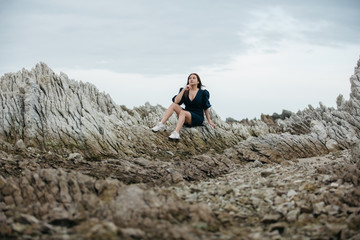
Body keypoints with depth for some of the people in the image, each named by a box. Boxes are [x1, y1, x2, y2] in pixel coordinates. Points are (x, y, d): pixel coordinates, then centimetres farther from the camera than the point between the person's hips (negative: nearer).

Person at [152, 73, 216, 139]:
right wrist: (184, 89, -14)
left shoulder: (202, 93, 1)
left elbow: (206, 108, 7)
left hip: (198, 118, -4)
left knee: (183, 112, -34)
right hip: (186, 118, 4)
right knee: (173, 105, -18)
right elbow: (176, 101, -9)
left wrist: (210, 121, 6)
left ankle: (176, 133, -54)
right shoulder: (185, 91, 7)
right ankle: (161, 124, -28)